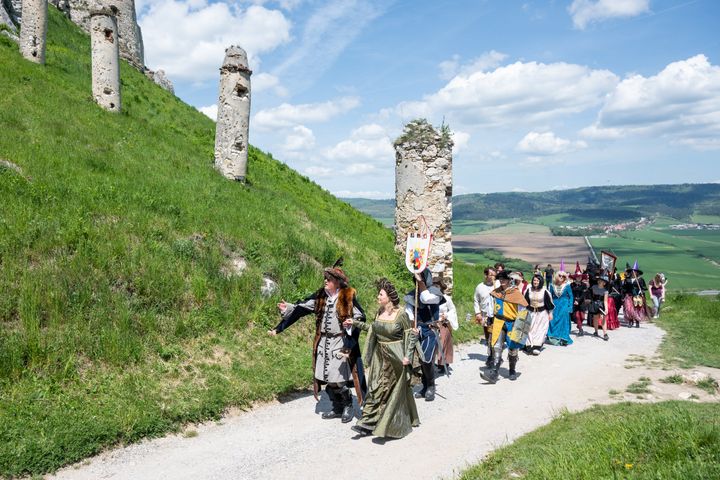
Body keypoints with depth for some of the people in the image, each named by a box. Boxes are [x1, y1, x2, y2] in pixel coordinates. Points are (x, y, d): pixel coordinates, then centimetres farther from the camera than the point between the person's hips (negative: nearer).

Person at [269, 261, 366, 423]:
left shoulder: (348, 297, -7)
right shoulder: (320, 296, 7)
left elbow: (360, 317, -6)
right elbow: (302, 307, 5)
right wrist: (288, 308, -9)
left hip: (341, 343, -5)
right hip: (324, 343, 5)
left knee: (338, 379, -6)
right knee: (327, 378, 9)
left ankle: (348, 406, 19)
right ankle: (338, 408, 27)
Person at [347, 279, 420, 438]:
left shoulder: (401, 314, -14)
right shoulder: (379, 312, 3)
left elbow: (411, 335, -8)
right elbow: (374, 329, 16)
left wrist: (408, 355, -15)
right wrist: (356, 323, 13)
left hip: (395, 358, -5)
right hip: (380, 356, 5)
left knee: (394, 391, 5)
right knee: (375, 389, 6)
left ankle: (395, 426, 19)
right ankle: (368, 423, 10)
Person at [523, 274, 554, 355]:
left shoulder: (544, 291, -9)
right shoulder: (529, 290, -2)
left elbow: (549, 302, -2)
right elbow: (525, 302, 6)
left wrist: (550, 313, -1)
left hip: (542, 313, -3)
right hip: (531, 313, 3)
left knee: (540, 330, -5)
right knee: (530, 329, 2)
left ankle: (537, 346, -6)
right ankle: (529, 346, 6)